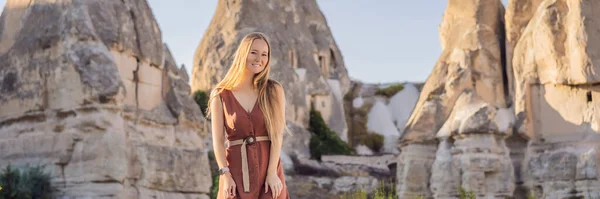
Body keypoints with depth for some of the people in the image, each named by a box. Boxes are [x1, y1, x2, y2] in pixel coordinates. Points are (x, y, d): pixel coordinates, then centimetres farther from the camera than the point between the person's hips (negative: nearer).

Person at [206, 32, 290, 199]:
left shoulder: (274, 91, 4)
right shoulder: (221, 95, 3)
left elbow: (277, 135, -3)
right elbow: (218, 140, 0)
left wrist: (272, 173, -12)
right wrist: (225, 175, -11)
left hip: (269, 168, 0)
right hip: (236, 171, 0)